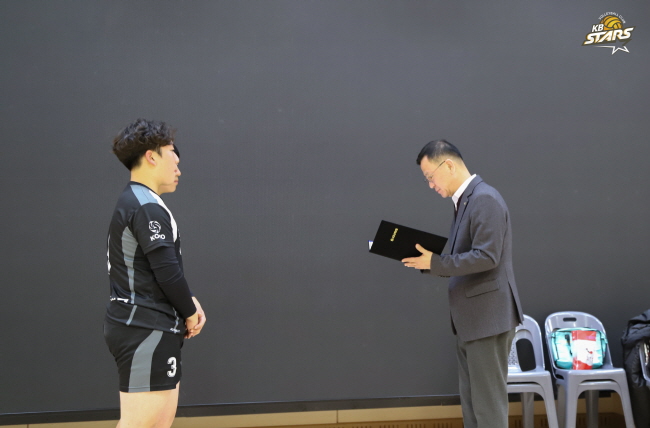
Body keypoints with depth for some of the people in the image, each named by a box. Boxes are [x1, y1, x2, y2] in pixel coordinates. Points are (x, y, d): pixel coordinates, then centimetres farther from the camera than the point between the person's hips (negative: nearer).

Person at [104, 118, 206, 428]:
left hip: (147, 327, 10)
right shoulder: (147, 207, -16)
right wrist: (191, 313, -6)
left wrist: (189, 303, 8)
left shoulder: (134, 203, 16)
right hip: (145, 331, -10)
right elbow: (167, 271, -20)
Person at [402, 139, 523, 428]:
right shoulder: (466, 200, 16)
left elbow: (486, 257, -23)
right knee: (472, 402, 14)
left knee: (488, 403, -4)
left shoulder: (484, 199, -15)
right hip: (471, 318, 10)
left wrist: (434, 262, -19)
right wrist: (429, 261, 5)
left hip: (488, 316, -10)